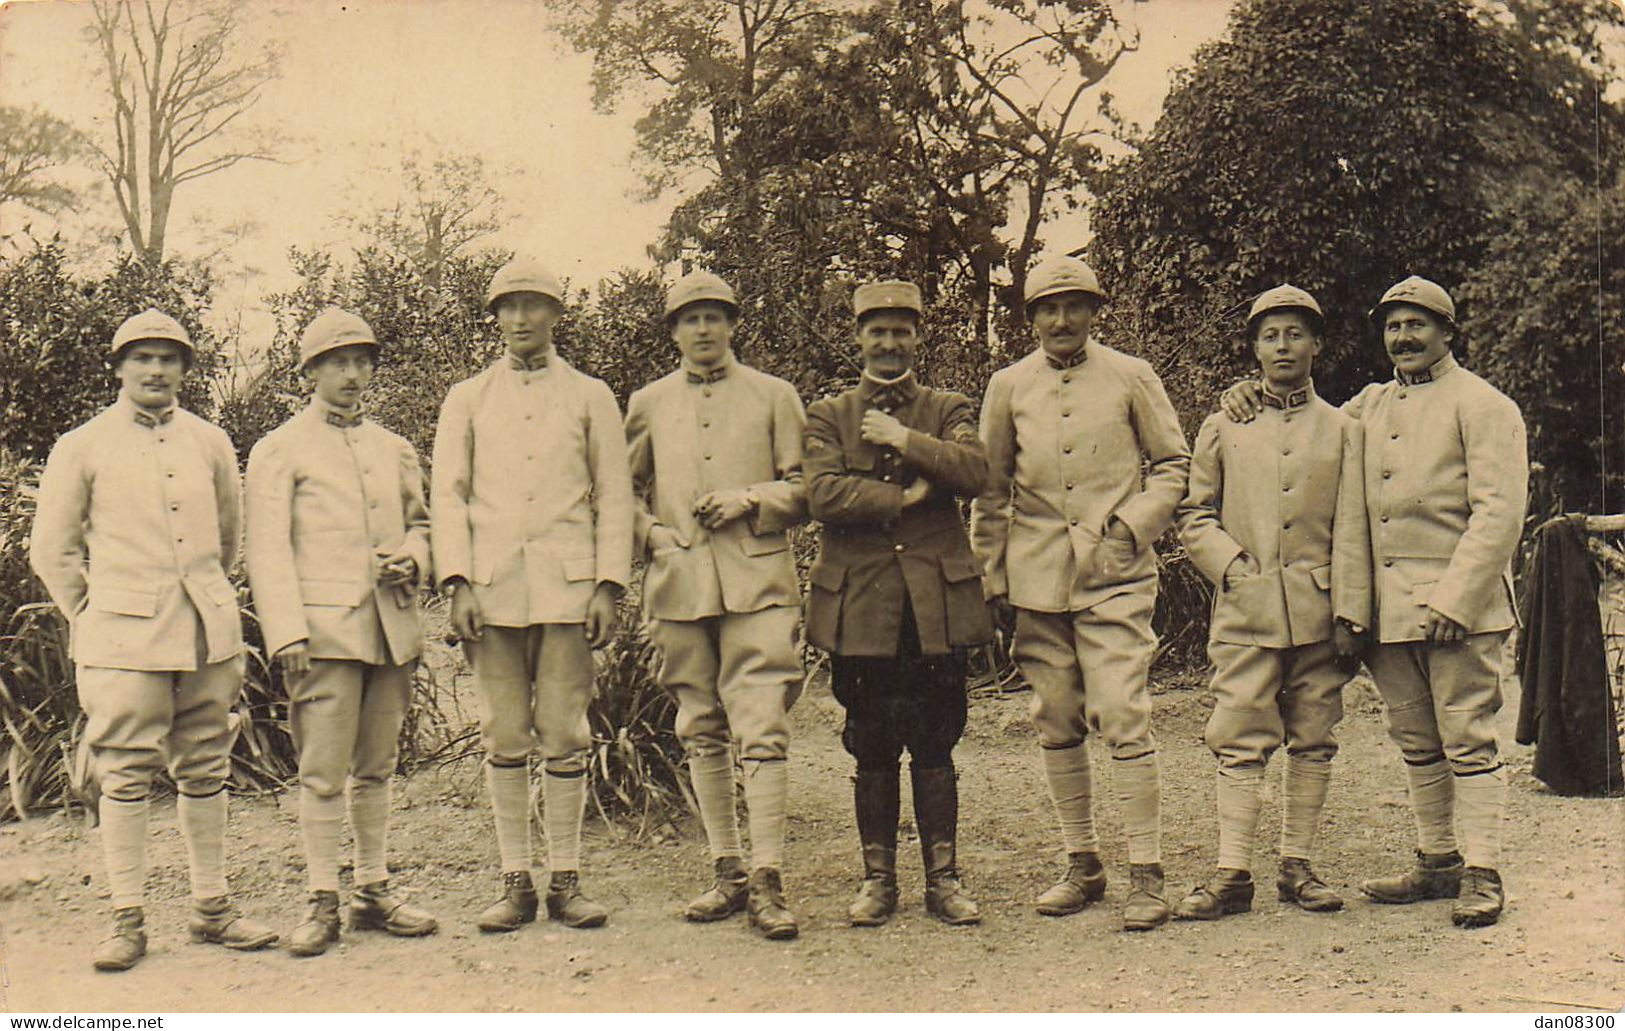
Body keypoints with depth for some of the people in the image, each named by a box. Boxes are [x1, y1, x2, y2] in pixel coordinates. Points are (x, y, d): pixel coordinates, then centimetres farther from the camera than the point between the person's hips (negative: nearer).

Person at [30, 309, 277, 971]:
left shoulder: (210, 442, 10)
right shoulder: (82, 447, 3)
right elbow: (51, 549, 7)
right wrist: (92, 616, 6)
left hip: (207, 633, 3)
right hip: (124, 639, -3)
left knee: (205, 771, 7)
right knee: (125, 776, -2)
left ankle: (211, 909, 16)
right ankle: (127, 921, 5)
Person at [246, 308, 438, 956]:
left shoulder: (393, 449, 18)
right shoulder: (278, 451, 3)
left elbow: (419, 521, 26)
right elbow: (267, 549, -3)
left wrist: (412, 559, 2)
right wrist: (287, 633, -13)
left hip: (392, 628, 5)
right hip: (324, 628, -5)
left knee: (376, 767, 10)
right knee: (323, 773, -5)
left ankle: (374, 892, 18)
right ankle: (322, 903, 3)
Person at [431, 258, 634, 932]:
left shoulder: (590, 397, 12)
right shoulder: (467, 400, 14)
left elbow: (614, 497, 7)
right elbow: (447, 494, 8)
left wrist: (608, 585, -3)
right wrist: (458, 583, -5)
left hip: (567, 586, -1)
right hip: (492, 588, 1)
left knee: (565, 737, -1)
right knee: (504, 738, 3)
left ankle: (565, 881, 7)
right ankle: (515, 882, 10)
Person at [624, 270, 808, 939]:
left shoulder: (774, 396, 10)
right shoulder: (647, 404, 14)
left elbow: (805, 487, 8)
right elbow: (623, 490, 20)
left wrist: (750, 500, -9)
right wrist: (651, 533, 2)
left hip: (758, 582, -2)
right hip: (678, 584, 3)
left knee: (762, 730, -10)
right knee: (701, 734, 7)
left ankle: (767, 881, -8)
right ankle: (728, 872, 16)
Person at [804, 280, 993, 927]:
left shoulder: (948, 410, 13)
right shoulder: (828, 415, 10)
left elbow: (975, 471, -8)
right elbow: (823, 494, -7)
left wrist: (904, 439, -12)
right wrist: (904, 496, -9)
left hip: (936, 601, 0)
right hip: (860, 603, 0)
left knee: (934, 747, 4)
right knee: (872, 749, 4)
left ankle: (943, 878, 13)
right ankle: (877, 880, 15)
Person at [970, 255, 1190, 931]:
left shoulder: (1131, 378, 4)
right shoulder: (1008, 387, 9)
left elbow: (1173, 464, 10)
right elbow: (989, 491, 13)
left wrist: (1132, 527, -4)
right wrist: (994, 582, 8)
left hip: (1115, 576, -3)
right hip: (1036, 579, 3)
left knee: (1123, 719, -10)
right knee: (1057, 725, 7)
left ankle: (1146, 875, -1)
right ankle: (1083, 866, 19)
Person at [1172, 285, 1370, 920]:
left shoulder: (1343, 430, 9)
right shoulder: (1222, 428, 10)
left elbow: (1351, 533, 4)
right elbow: (1193, 517, 10)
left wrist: (1350, 617, -4)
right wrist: (1233, 567, -6)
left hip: (1318, 613, 1)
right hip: (1246, 614, -1)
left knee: (1312, 744, 6)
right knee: (1239, 743, -4)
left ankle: (1297, 866, 15)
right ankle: (1232, 876, -1)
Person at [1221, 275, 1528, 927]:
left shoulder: (1483, 406, -3)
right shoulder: (1370, 405, 16)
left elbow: (1499, 514, -11)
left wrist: (1454, 600, -19)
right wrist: (1252, 396, 7)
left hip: (1456, 606, -6)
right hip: (1386, 607, 6)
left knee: (1468, 742, -3)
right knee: (1417, 744, 12)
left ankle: (1481, 874, 3)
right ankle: (1438, 862, 22)